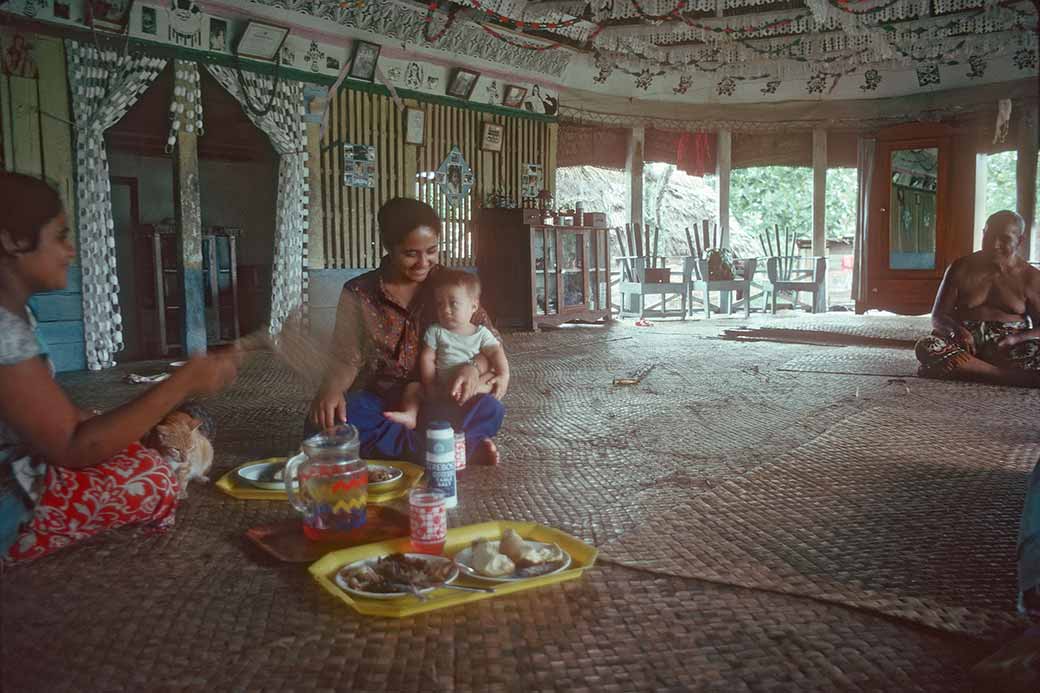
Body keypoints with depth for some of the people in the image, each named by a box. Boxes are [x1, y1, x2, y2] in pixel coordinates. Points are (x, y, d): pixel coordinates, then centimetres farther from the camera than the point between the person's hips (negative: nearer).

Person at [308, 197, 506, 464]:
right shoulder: (358, 294, -3)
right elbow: (347, 359, -4)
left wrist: (474, 367, -26)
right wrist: (331, 388, -27)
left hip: (436, 401, -1)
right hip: (380, 401, 1)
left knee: (489, 410, -30)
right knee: (323, 425, -32)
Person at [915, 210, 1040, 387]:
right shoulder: (961, 268, 7)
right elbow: (938, 316, 5)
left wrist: (1014, 339, -21)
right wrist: (957, 330, -19)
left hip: (1010, 346, -1)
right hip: (966, 339, 1)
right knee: (925, 347, -32)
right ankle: (1011, 376, -30)